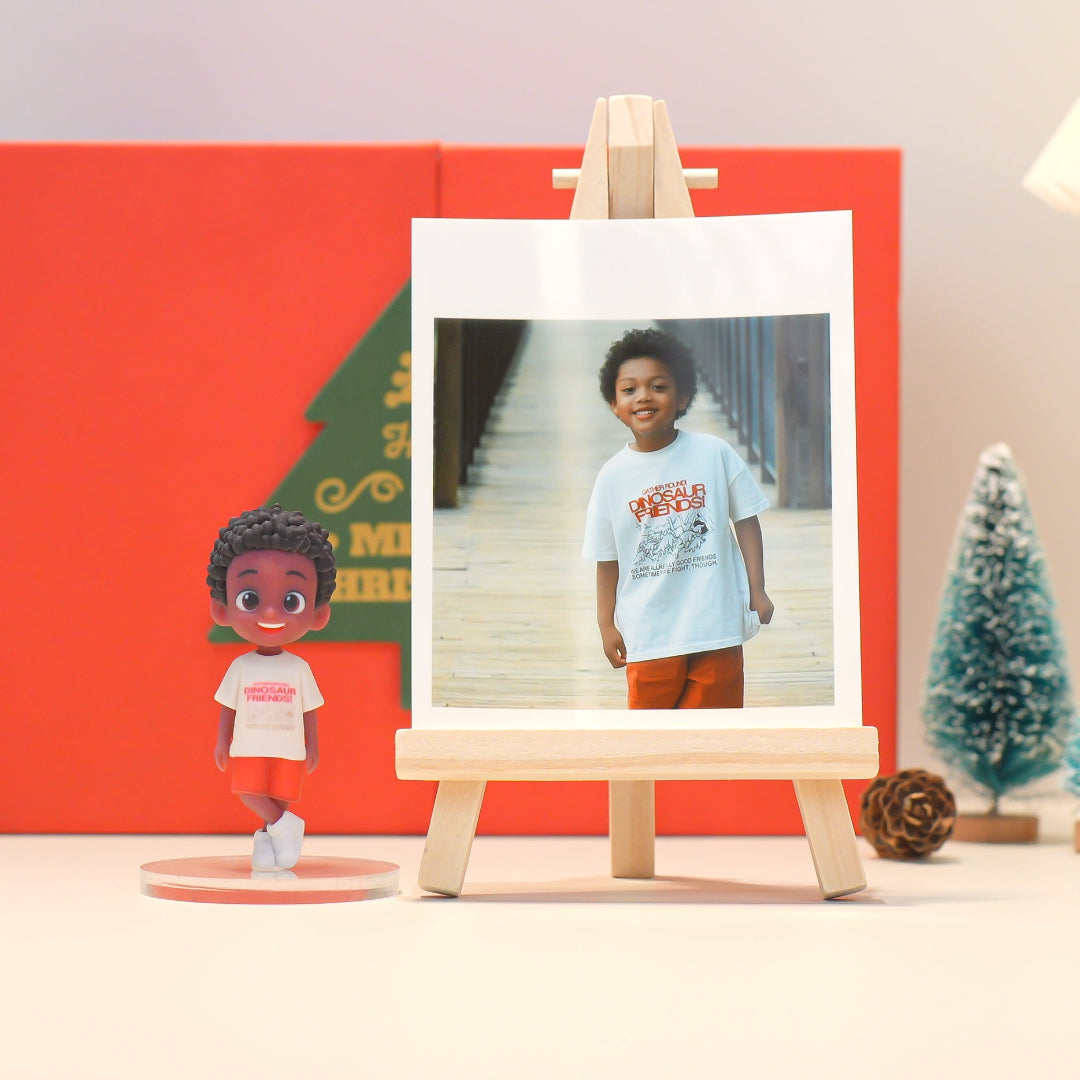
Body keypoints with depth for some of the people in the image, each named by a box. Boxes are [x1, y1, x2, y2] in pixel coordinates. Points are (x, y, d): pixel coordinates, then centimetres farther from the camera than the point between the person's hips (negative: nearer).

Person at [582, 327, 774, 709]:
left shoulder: (714, 453, -5)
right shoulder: (613, 476, -2)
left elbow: (746, 520, 3)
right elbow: (607, 558, 4)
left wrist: (757, 590, 0)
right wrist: (606, 623, 4)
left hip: (716, 623, -1)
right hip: (649, 631, 1)